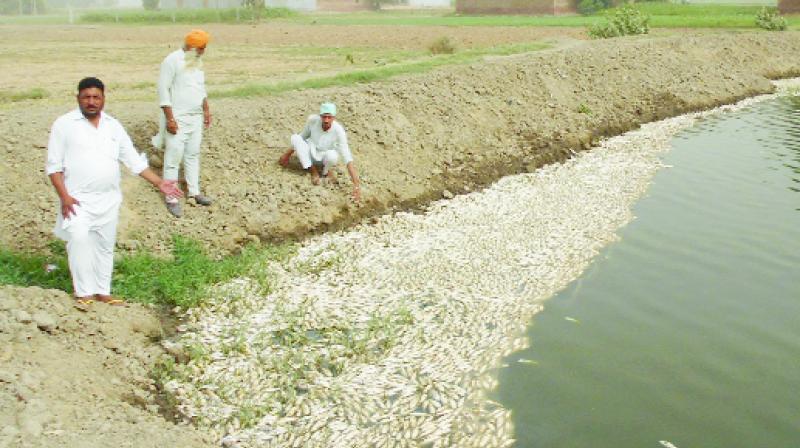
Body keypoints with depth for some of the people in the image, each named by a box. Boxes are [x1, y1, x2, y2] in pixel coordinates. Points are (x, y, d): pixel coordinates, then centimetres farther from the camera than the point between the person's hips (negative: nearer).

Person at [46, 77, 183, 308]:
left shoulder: (114, 126, 7)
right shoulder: (64, 124, -5)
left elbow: (134, 159, 8)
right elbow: (53, 164, -5)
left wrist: (159, 182, -1)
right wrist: (64, 196, -15)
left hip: (108, 199, 4)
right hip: (78, 199, -4)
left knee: (105, 245, 11)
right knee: (79, 240, -20)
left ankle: (102, 291, 23)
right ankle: (85, 292, -9)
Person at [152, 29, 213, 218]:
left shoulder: (197, 62, 9)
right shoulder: (173, 60, -15)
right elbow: (163, 90, -17)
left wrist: (206, 110, 18)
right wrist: (170, 118, -20)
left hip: (196, 118, 8)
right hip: (177, 119, -7)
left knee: (193, 155, 15)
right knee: (173, 158, -2)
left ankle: (194, 192, 25)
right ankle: (172, 199, 5)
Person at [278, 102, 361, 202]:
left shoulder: (338, 130, -30)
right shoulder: (312, 119, -22)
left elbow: (347, 157, -35)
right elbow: (303, 136, -2)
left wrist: (356, 184, -42)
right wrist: (288, 154, 3)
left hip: (325, 157, -3)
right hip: (310, 154, 3)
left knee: (332, 155, -39)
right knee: (295, 137, -25)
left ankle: (326, 171, -2)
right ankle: (313, 171, -14)